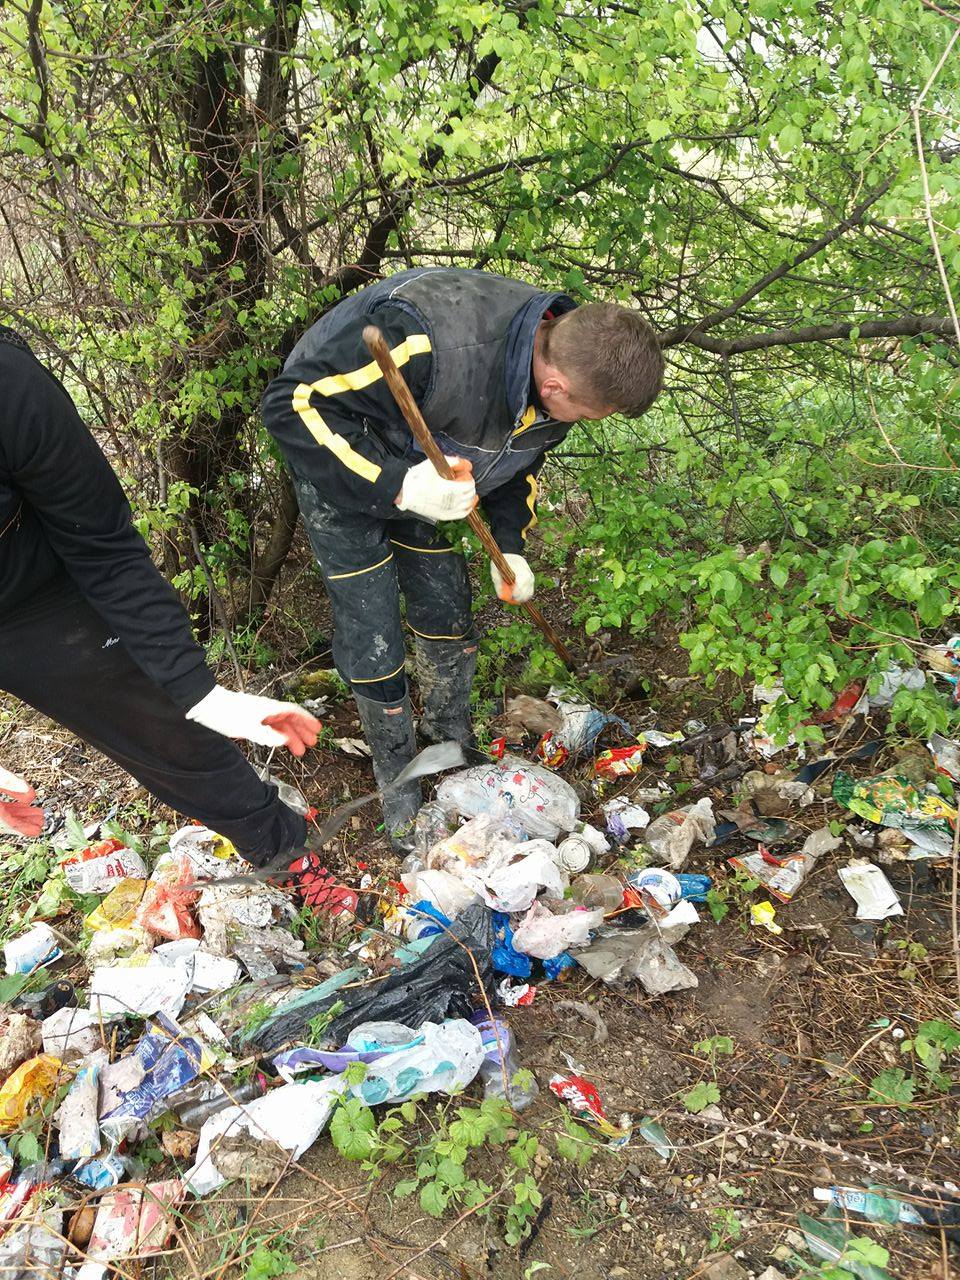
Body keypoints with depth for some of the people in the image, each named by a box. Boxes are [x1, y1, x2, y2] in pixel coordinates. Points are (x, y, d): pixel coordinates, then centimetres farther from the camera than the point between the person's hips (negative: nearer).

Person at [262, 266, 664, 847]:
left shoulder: (560, 366, -16)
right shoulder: (426, 340, -44)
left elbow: (521, 460, 5)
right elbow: (294, 403, -39)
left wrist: (510, 546, -5)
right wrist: (396, 484, -47)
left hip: (424, 476, 6)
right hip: (340, 472, -6)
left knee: (450, 622, 11)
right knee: (374, 649, -3)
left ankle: (453, 744, 37)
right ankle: (398, 783, 21)